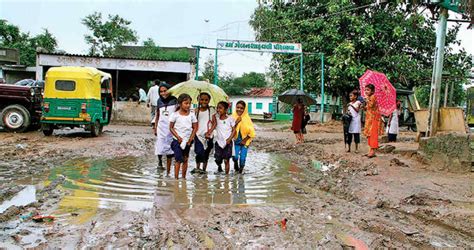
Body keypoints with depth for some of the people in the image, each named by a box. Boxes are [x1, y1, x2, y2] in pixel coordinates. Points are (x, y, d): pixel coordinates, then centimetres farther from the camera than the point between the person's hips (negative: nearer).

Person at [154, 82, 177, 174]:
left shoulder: (174, 100, -4)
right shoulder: (159, 101, 6)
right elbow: (157, 115, 14)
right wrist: (155, 127, 13)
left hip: (171, 128, -2)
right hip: (161, 127, 2)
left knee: (169, 149, 3)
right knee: (160, 148, -5)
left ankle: (168, 172, 12)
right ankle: (160, 161, 26)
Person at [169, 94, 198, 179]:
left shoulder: (191, 114, 1)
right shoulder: (175, 115, -6)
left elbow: (195, 128, 4)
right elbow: (171, 128, -4)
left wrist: (190, 139, -5)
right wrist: (178, 138, -13)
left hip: (187, 141, 3)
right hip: (177, 140, -3)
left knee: (185, 159, 10)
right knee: (178, 159, -8)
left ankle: (184, 177, 20)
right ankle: (176, 177, -3)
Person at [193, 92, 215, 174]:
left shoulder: (211, 110, 2)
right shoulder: (196, 111, 3)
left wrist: (209, 132, -13)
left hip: (208, 135, 1)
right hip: (198, 135, -1)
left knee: (206, 153, 8)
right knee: (200, 152, -14)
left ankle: (204, 169, 19)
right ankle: (197, 167, 0)